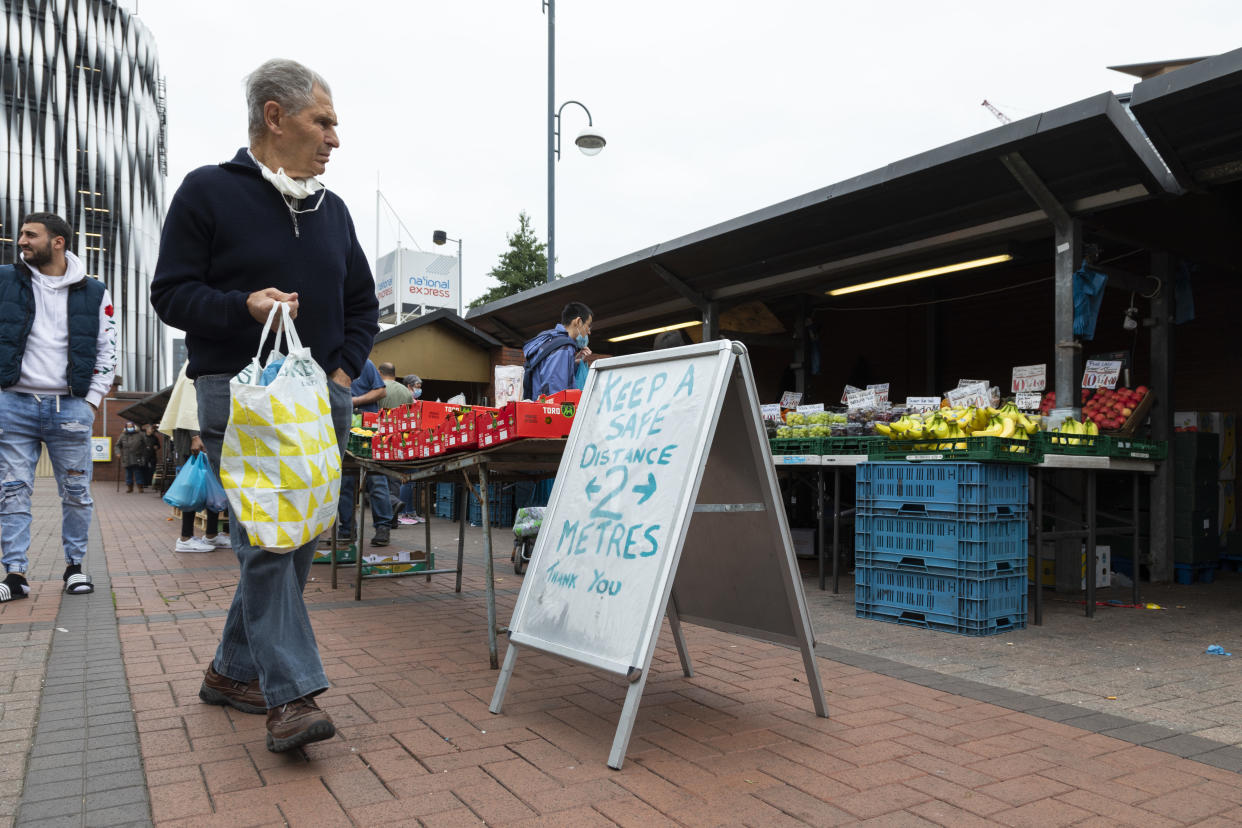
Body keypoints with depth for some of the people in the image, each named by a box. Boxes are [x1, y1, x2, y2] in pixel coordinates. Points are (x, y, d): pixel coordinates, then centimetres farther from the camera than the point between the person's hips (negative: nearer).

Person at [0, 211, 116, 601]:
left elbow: (107, 353, 8)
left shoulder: (94, 293, 5)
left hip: (70, 408, 0)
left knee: (77, 492, 4)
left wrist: (90, 404, 1)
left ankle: (75, 565, 17)